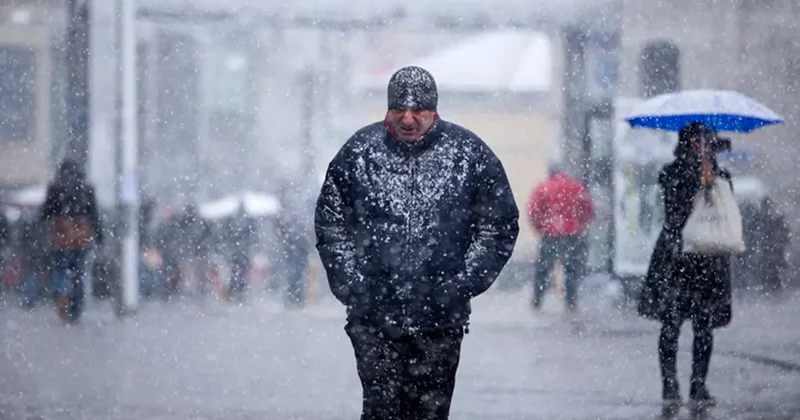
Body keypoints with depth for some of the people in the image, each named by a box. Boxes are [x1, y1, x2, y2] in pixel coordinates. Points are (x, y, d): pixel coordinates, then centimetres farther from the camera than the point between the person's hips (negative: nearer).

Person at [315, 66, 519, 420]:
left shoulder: (469, 153, 1)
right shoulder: (359, 152, 2)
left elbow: (499, 225, 7)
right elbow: (330, 222, 11)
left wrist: (464, 283, -2)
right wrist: (349, 283, 0)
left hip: (441, 318, 0)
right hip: (373, 316, 0)